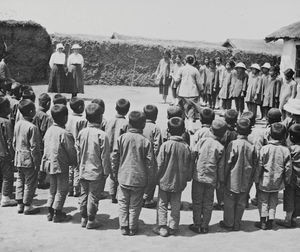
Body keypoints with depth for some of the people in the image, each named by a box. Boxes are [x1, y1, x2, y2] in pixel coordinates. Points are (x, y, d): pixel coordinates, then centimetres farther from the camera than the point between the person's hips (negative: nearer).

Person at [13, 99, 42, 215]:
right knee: (30, 183, 4)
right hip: (29, 159, -8)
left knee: (20, 181, 16)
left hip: (19, 158, 8)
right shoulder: (32, 127, -19)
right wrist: (37, 162, -12)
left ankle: (20, 205, 23)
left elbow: (14, 142, 12)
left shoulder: (17, 124, 4)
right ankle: (27, 206, 11)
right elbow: (34, 147, -18)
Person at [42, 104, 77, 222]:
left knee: (53, 188, 19)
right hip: (61, 165, -7)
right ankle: (57, 214, 12)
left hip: (49, 163, 7)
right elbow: (71, 151, -15)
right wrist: (75, 162, 1)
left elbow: (46, 147, 10)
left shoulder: (49, 130, 1)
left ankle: (50, 212, 24)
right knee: (62, 190, 6)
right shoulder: (64, 133, -21)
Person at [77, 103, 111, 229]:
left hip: (83, 171, 5)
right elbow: (105, 156, -14)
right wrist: (106, 171, -3)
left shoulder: (81, 133, -1)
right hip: (96, 172, -5)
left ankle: (83, 218, 27)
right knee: (93, 196, 6)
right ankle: (91, 221, 16)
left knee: (84, 195, 17)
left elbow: (78, 151, 7)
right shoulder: (102, 135, -18)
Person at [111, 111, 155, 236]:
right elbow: (150, 163, -5)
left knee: (123, 204, 14)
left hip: (123, 177, 1)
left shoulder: (121, 138, -5)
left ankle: (123, 227, 18)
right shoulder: (145, 141, -9)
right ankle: (132, 228, 21)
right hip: (139, 179, -1)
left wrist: (115, 173, 12)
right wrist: (150, 179, 6)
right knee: (135, 205, 11)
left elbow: (115, 158, 0)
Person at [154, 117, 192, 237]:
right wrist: (187, 178, 17)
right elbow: (189, 166, 2)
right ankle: (173, 227, 21)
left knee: (162, 205, 10)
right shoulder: (186, 147, -6)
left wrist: (158, 178, 2)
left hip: (165, 181, -3)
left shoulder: (166, 145, -15)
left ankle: (162, 227, 10)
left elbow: (160, 164, -11)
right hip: (179, 182, 3)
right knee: (175, 206, 15)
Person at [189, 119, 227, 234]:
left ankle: (197, 225, 16)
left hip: (198, 176, 0)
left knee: (197, 202, 11)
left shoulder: (202, 141, -7)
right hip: (211, 179, 0)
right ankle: (205, 226, 19)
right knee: (208, 203, 13)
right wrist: (218, 181, 10)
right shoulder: (220, 148, -7)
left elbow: (193, 155, -3)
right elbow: (220, 166, -2)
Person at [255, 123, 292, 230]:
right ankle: (270, 222, 19)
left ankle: (263, 222, 12)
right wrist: (287, 180, 11)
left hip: (265, 181, -2)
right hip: (277, 183, 2)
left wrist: (257, 179, 2)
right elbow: (288, 167, -3)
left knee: (263, 201, 11)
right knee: (273, 201, 16)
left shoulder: (265, 148, -14)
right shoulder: (285, 150, -9)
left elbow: (259, 166, -10)